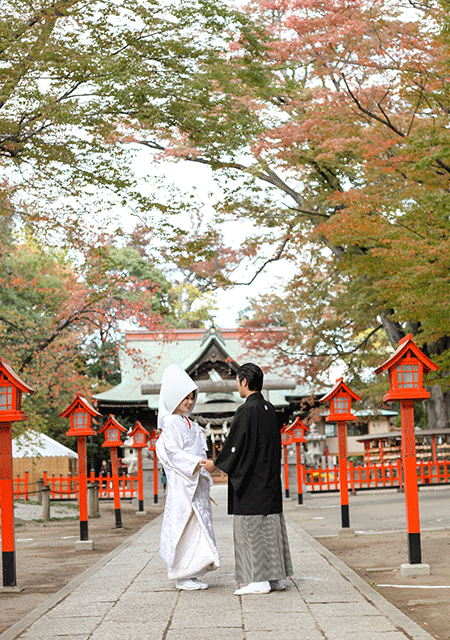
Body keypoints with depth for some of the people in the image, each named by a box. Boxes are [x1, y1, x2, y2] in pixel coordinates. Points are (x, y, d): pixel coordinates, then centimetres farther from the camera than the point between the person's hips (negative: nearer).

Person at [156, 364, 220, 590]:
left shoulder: (190, 424, 18)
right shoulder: (170, 423, -6)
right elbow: (173, 453, -14)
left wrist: (205, 484, 13)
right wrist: (196, 463, -25)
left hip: (197, 481, 8)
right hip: (181, 482, -8)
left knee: (199, 524, 6)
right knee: (183, 525, -7)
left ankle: (193, 574, 10)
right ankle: (182, 576, -1)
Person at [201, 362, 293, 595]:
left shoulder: (246, 411, -16)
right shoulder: (269, 410, 9)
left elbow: (235, 444, -14)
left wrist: (215, 463, 1)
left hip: (250, 480, -8)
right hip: (270, 480, 8)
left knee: (251, 529, -4)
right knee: (271, 526, 10)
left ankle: (259, 580, -4)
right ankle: (276, 577, 14)